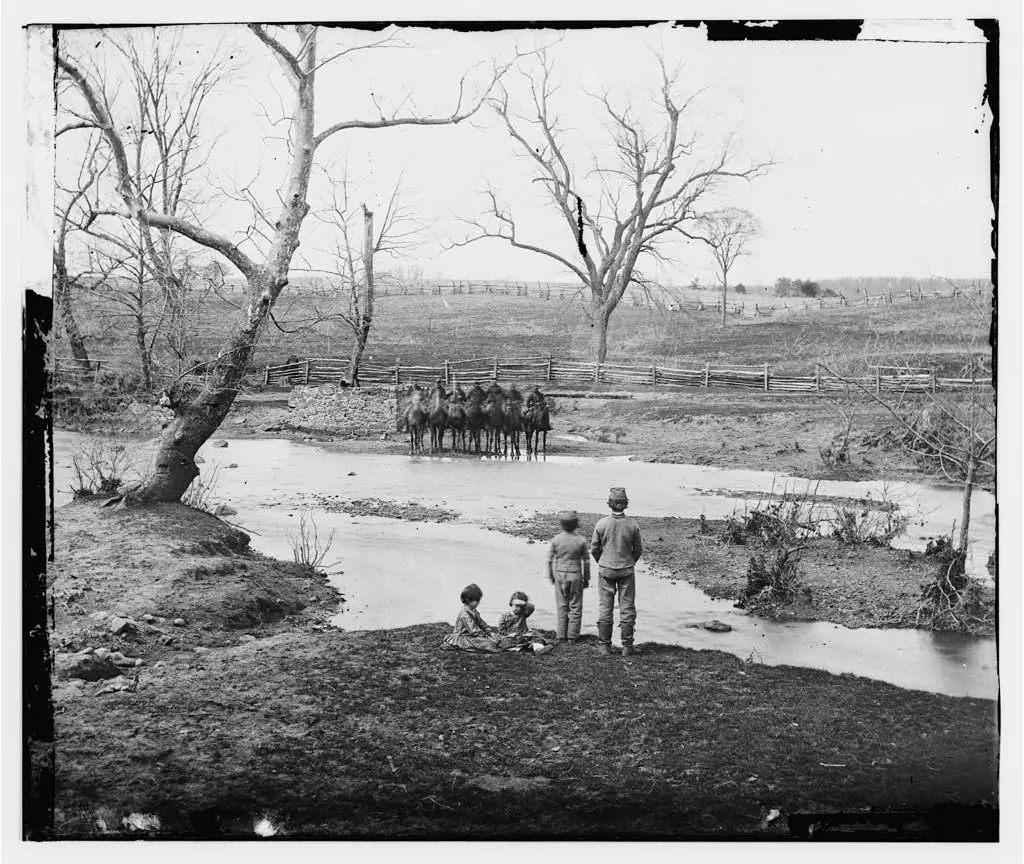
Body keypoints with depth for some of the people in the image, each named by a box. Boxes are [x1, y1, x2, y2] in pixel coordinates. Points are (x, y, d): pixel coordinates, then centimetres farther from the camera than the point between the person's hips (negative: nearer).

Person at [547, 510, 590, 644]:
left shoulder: (556, 540, -8)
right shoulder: (581, 541, -9)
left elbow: (550, 560, -1)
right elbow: (586, 561, -2)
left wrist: (551, 576, 13)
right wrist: (586, 578, 10)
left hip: (559, 574, 1)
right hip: (575, 575, -1)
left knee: (561, 606, 11)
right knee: (575, 607, 9)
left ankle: (561, 635, 15)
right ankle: (572, 637, 11)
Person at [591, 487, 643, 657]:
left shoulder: (601, 524, -12)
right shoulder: (632, 525, -10)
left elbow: (594, 549, -3)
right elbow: (638, 549, 0)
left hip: (605, 570, 0)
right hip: (626, 571, 0)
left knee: (605, 608, 9)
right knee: (627, 608, 8)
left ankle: (604, 646, 12)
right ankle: (627, 647, 10)